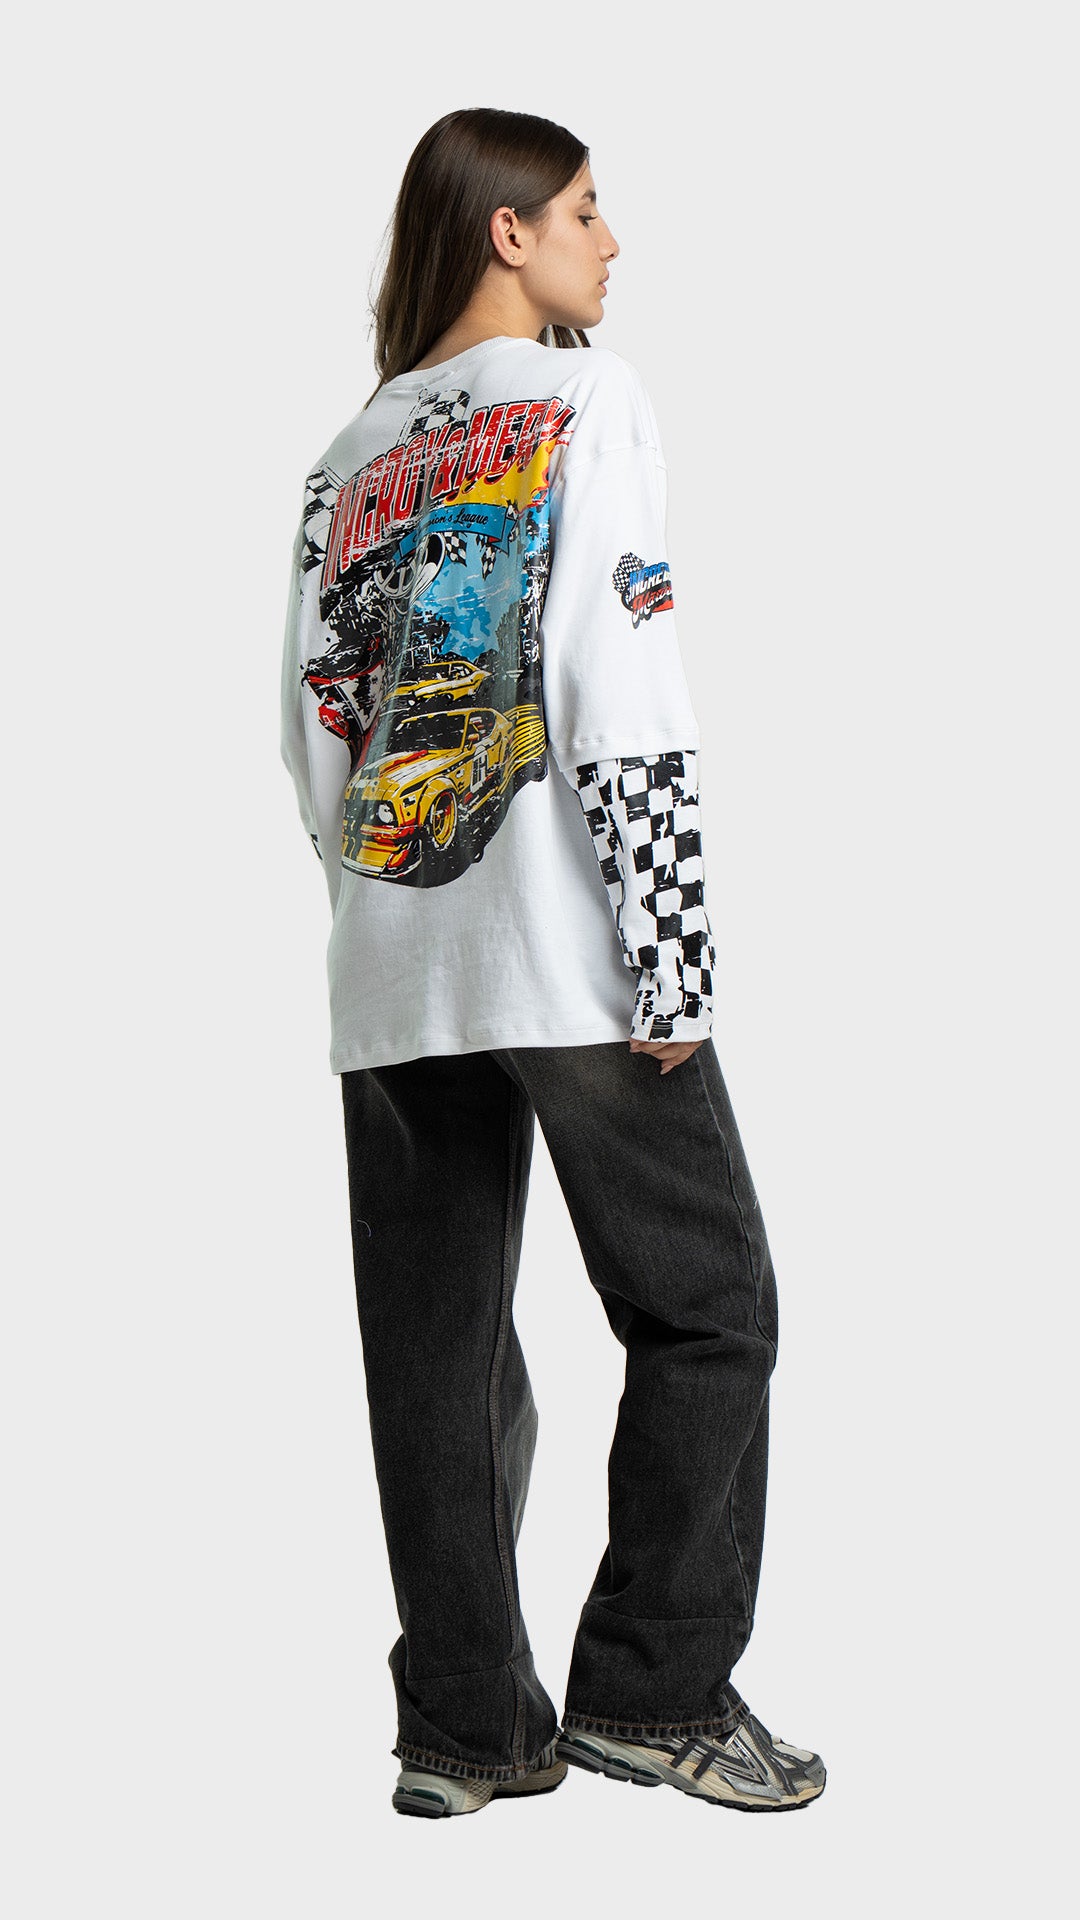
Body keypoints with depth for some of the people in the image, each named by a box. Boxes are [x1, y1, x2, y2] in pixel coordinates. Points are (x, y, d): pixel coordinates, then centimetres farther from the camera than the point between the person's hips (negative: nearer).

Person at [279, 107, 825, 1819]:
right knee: (705, 1308, 4)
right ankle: (653, 1692, 2)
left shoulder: (351, 460, 16)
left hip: (392, 975, 6)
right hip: (565, 958, -6)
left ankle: (467, 1727, 10)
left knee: (436, 1351, 7)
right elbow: (623, 695, -12)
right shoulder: (589, 398, -1)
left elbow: (311, 726, 11)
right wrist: (672, 955, -13)